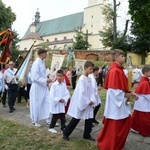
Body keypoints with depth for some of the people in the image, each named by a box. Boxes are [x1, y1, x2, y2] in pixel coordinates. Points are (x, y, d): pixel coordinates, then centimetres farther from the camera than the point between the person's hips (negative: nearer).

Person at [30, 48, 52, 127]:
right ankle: (34, 121, 25)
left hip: (43, 86, 8)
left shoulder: (42, 62, 6)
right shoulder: (36, 63, -20)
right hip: (37, 87, -8)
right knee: (36, 105, 6)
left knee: (48, 102, 4)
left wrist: (46, 80, 3)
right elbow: (35, 78, -24)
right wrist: (45, 81, -19)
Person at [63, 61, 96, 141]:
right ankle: (65, 133, 19)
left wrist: (92, 100, -6)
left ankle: (87, 135, 26)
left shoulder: (89, 79, 6)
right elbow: (82, 92, -21)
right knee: (76, 119, 2)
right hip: (81, 102, -7)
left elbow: (91, 91, 7)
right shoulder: (82, 78, -18)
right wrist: (88, 102, -14)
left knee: (89, 119, 10)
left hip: (88, 103, 8)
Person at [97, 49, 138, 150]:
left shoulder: (119, 70, 11)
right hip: (116, 102, -10)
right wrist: (126, 95, -15)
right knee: (113, 127, 4)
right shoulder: (115, 71, -20)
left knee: (126, 123, 20)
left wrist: (130, 93, 5)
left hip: (121, 102, 10)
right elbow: (114, 90, -24)